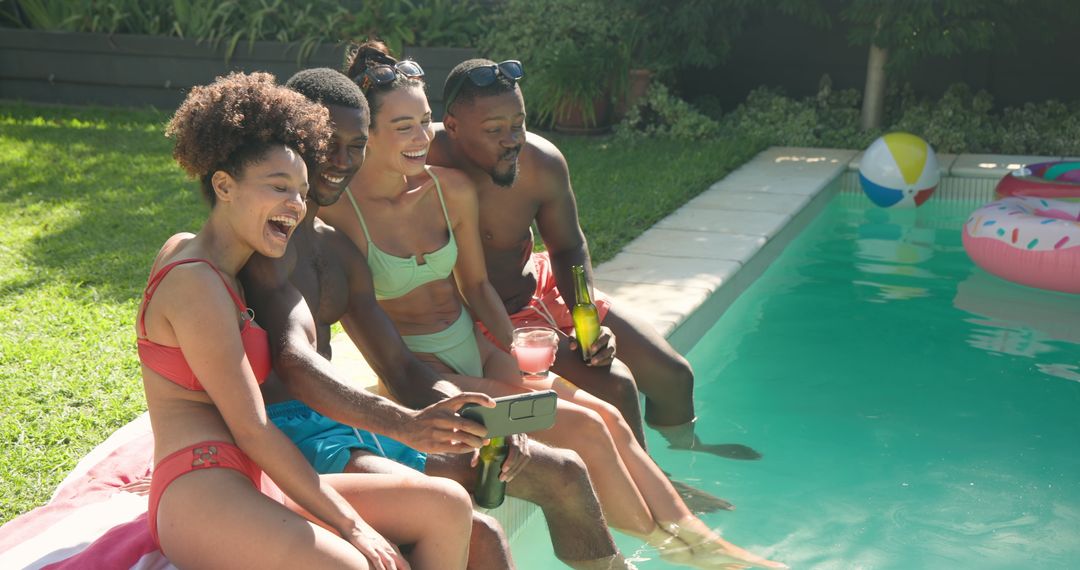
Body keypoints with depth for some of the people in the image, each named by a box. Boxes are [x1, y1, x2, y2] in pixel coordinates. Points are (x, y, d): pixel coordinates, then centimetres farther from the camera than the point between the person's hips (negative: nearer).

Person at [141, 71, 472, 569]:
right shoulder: (196, 283, -11)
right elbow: (251, 430, -13)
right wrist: (350, 524, -10)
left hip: (255, 486, 10)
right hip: (201, 494, -10)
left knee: (447, 506, -6)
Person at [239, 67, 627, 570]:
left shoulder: (339, 250, 17)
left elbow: (400, 368, 14)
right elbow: (293, 361, -27)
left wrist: (473, 423, -5)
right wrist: (407, 425, -42)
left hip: (352, 423, 9)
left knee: (560, 472, 7)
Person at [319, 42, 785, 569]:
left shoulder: (452, 189, 1)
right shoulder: (341, 211, -16)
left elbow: (476, 285, 10)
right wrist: (451, 390, -22)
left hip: (474, 348, 6)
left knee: (607, 418, -6)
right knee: (581, 428, -15)